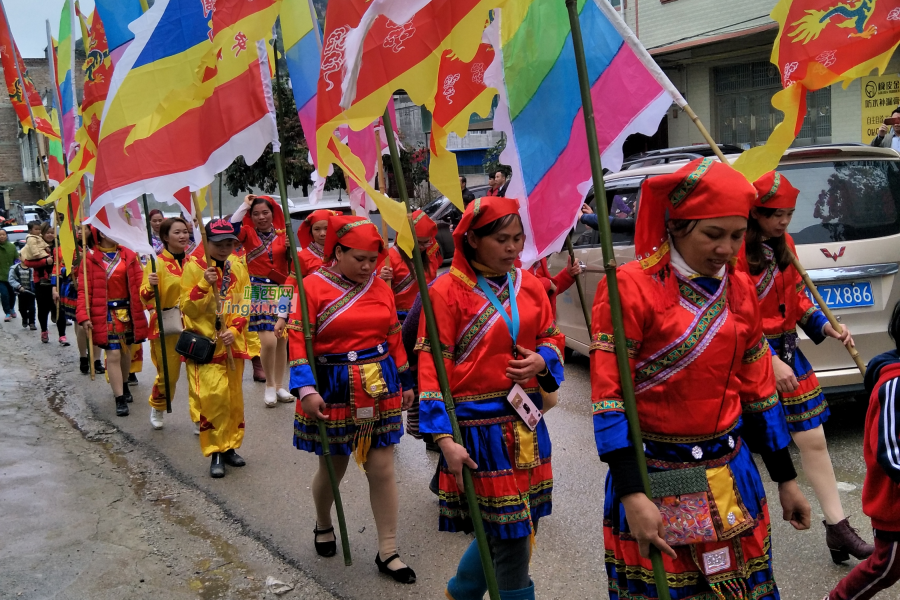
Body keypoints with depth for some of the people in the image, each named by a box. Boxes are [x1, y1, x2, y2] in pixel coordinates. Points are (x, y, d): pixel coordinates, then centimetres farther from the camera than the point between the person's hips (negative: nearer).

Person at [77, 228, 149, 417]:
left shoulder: (128, 255, 5)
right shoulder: (91, 258, -6)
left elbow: (138, 283, -1)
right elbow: (84, 289, -9)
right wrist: (84, 316, -18)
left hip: (128, 311, 4)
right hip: (106, 314, -4)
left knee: (126, 350, 18)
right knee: (113, 354, -7)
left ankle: (124, 386, 40)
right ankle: (120, 400, -3)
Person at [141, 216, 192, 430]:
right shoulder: (157, 263, -5)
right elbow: (146, 299, -9)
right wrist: (150, 286, -28)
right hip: (167, 327, -3)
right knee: (168, 374, 9)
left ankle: (199, 418, 5)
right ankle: (157, 408, 38)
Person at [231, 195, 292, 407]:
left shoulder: (282, 234, 7)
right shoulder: (248, 233, 0)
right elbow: (232, 227, -21)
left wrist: (290, 249, -10)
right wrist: (245, 205, -13)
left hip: (281, 290, 3)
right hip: (258, 290, -3)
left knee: (282, 340, 7)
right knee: (268, 340, -15)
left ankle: (279, 386, 21)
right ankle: (269, 385, 5)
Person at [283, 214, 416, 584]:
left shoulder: (381, 287, 3)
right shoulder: (313, 286, -9)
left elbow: (394, 338, 11)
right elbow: (298, 341, -13)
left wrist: (405, 383, 15)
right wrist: (306, 390, -21)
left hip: (380, 388, 3)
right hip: (334, 390, -3)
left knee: (382, 469, 2)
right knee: (333, 468, 13)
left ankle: (388, 553, 13)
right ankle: (323, 526, 43)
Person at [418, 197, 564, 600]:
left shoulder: (528, 284, 6)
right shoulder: (447, 291, -10)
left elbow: (552, 339, 16)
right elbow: (432, 367, -12)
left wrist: (542, 362, -9)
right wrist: (445, 439, -18)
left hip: (527, 420, 6)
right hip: (480, 426, -6)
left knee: (514, 530, 16)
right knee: (511, 535, -1)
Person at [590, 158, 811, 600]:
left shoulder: (739, 289, 5)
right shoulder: (631, 286, -14)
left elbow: (757, 390, 13)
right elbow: (607, 397, -15)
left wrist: (786, 479, 15)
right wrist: (632, 497, -19)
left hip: (731, 476, 6)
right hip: (654, 479, -5)